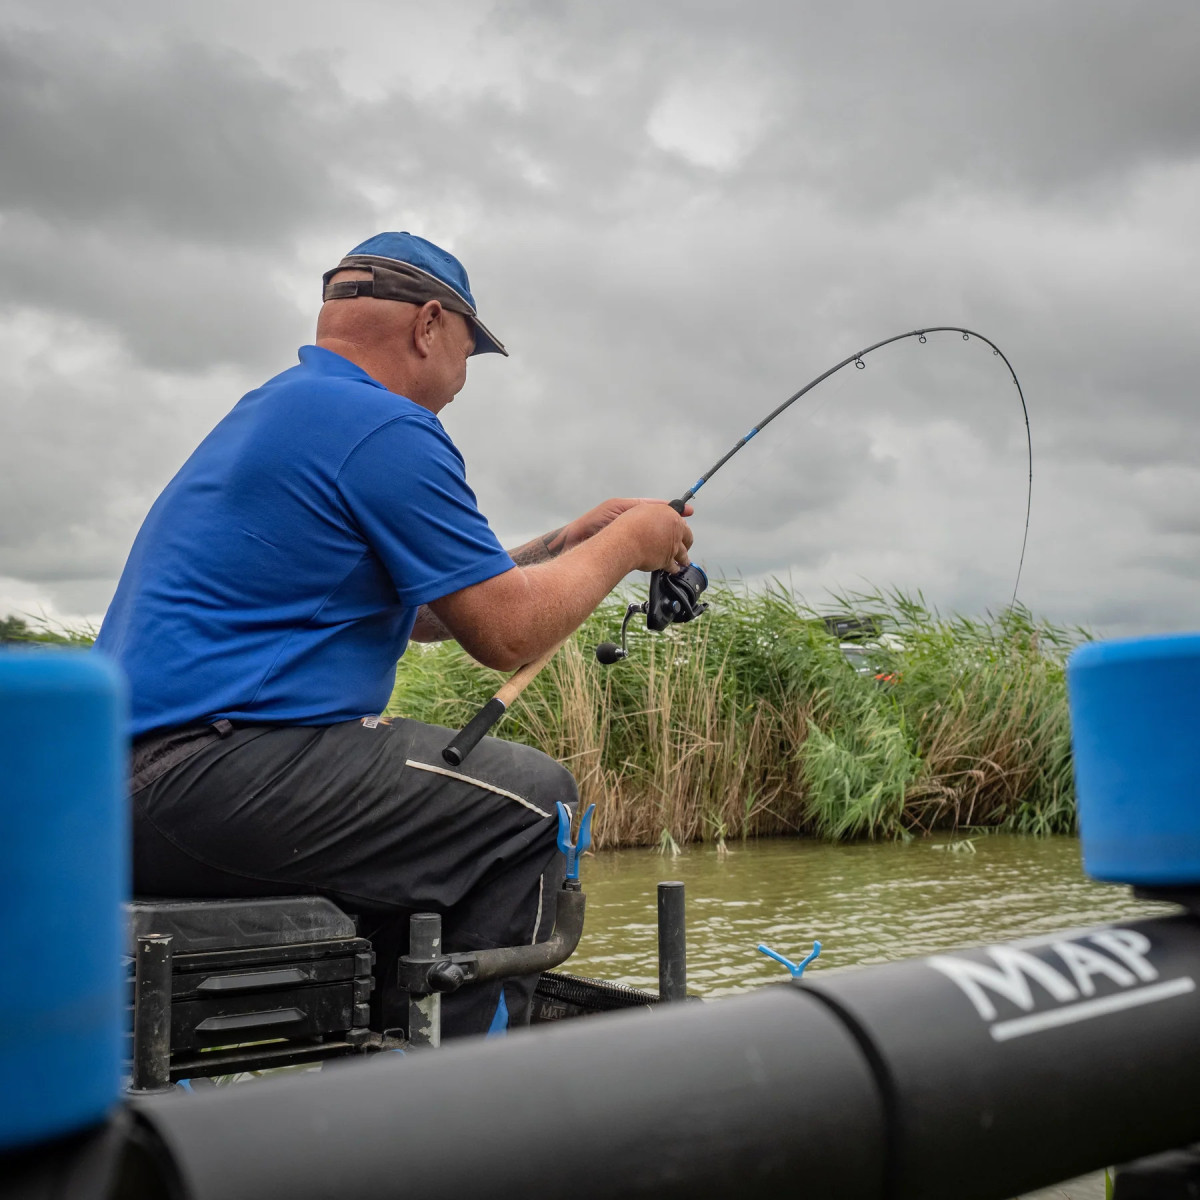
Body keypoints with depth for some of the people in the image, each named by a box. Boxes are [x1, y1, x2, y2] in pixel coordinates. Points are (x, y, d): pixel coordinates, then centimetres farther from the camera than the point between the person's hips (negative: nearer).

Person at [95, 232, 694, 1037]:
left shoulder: (271, 411, 22)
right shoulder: (385, 428, -11)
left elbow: (425, 607, 25)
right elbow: (507, 636, -10)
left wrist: (568, 543, 24)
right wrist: (625, 545, 5)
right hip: (202, 780, -11)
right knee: (531, 802, -8)